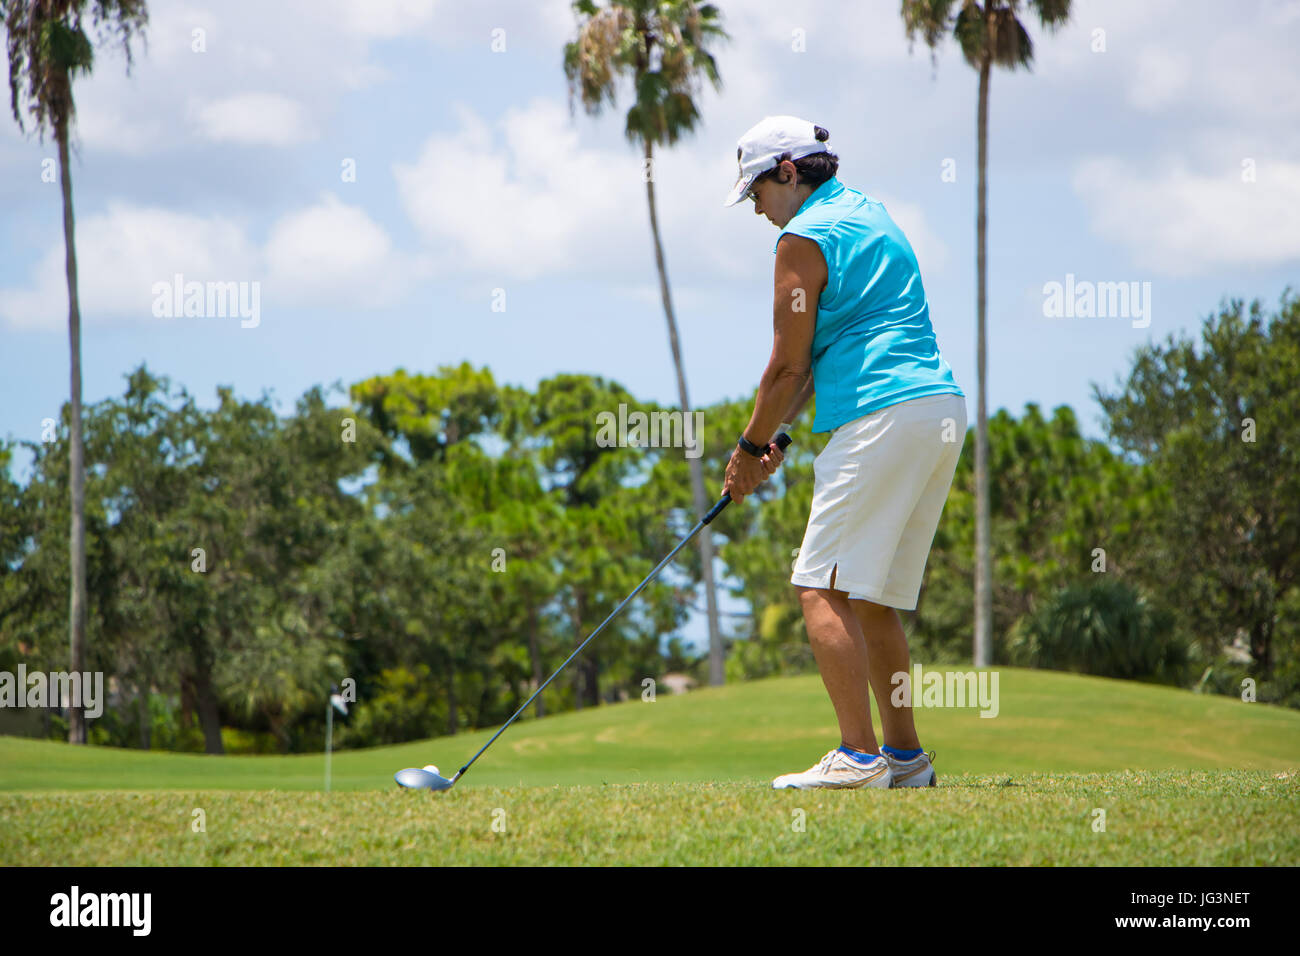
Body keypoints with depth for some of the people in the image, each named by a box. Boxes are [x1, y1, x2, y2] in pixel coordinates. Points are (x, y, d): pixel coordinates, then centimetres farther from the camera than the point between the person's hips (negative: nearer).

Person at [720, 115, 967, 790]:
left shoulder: (805, 239, -6)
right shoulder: (868, 215, 23)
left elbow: (788, 366, -5)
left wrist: (751, 447, 8)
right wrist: (778, 433, 25)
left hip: (884, 417, -10)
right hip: (942, 407, 10)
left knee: (823, 588, -10)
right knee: (874, 598, 14)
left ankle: (859, 755, -17)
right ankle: (904, 755, 14)